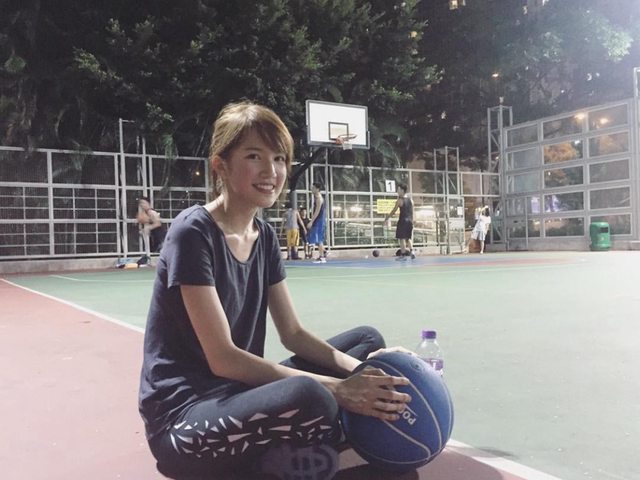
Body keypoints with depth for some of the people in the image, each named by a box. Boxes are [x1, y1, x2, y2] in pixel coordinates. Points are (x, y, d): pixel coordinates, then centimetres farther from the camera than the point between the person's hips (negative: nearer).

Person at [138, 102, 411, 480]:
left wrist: (358, 369, -11)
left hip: (241, 393, 9)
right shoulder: (193, 232, -17)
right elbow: (222, 358, -22)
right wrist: (336, 388, -25)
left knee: (368, 339, 6)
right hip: (184, 416, -8)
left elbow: (294, 334, 7)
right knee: (308, 398, -38)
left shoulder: (265, 236, 6)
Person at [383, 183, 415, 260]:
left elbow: (393, 211, -4)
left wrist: (387, 217, 8)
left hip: (402, 221, -6)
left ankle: (403, 255, -2)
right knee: (408, 238, 17)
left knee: (402, 238, 0)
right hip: (410, 221, 6)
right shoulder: (411, 200, 10)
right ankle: (411, 251, 0)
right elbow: (412, 212, 12)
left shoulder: (400, 200, -8)